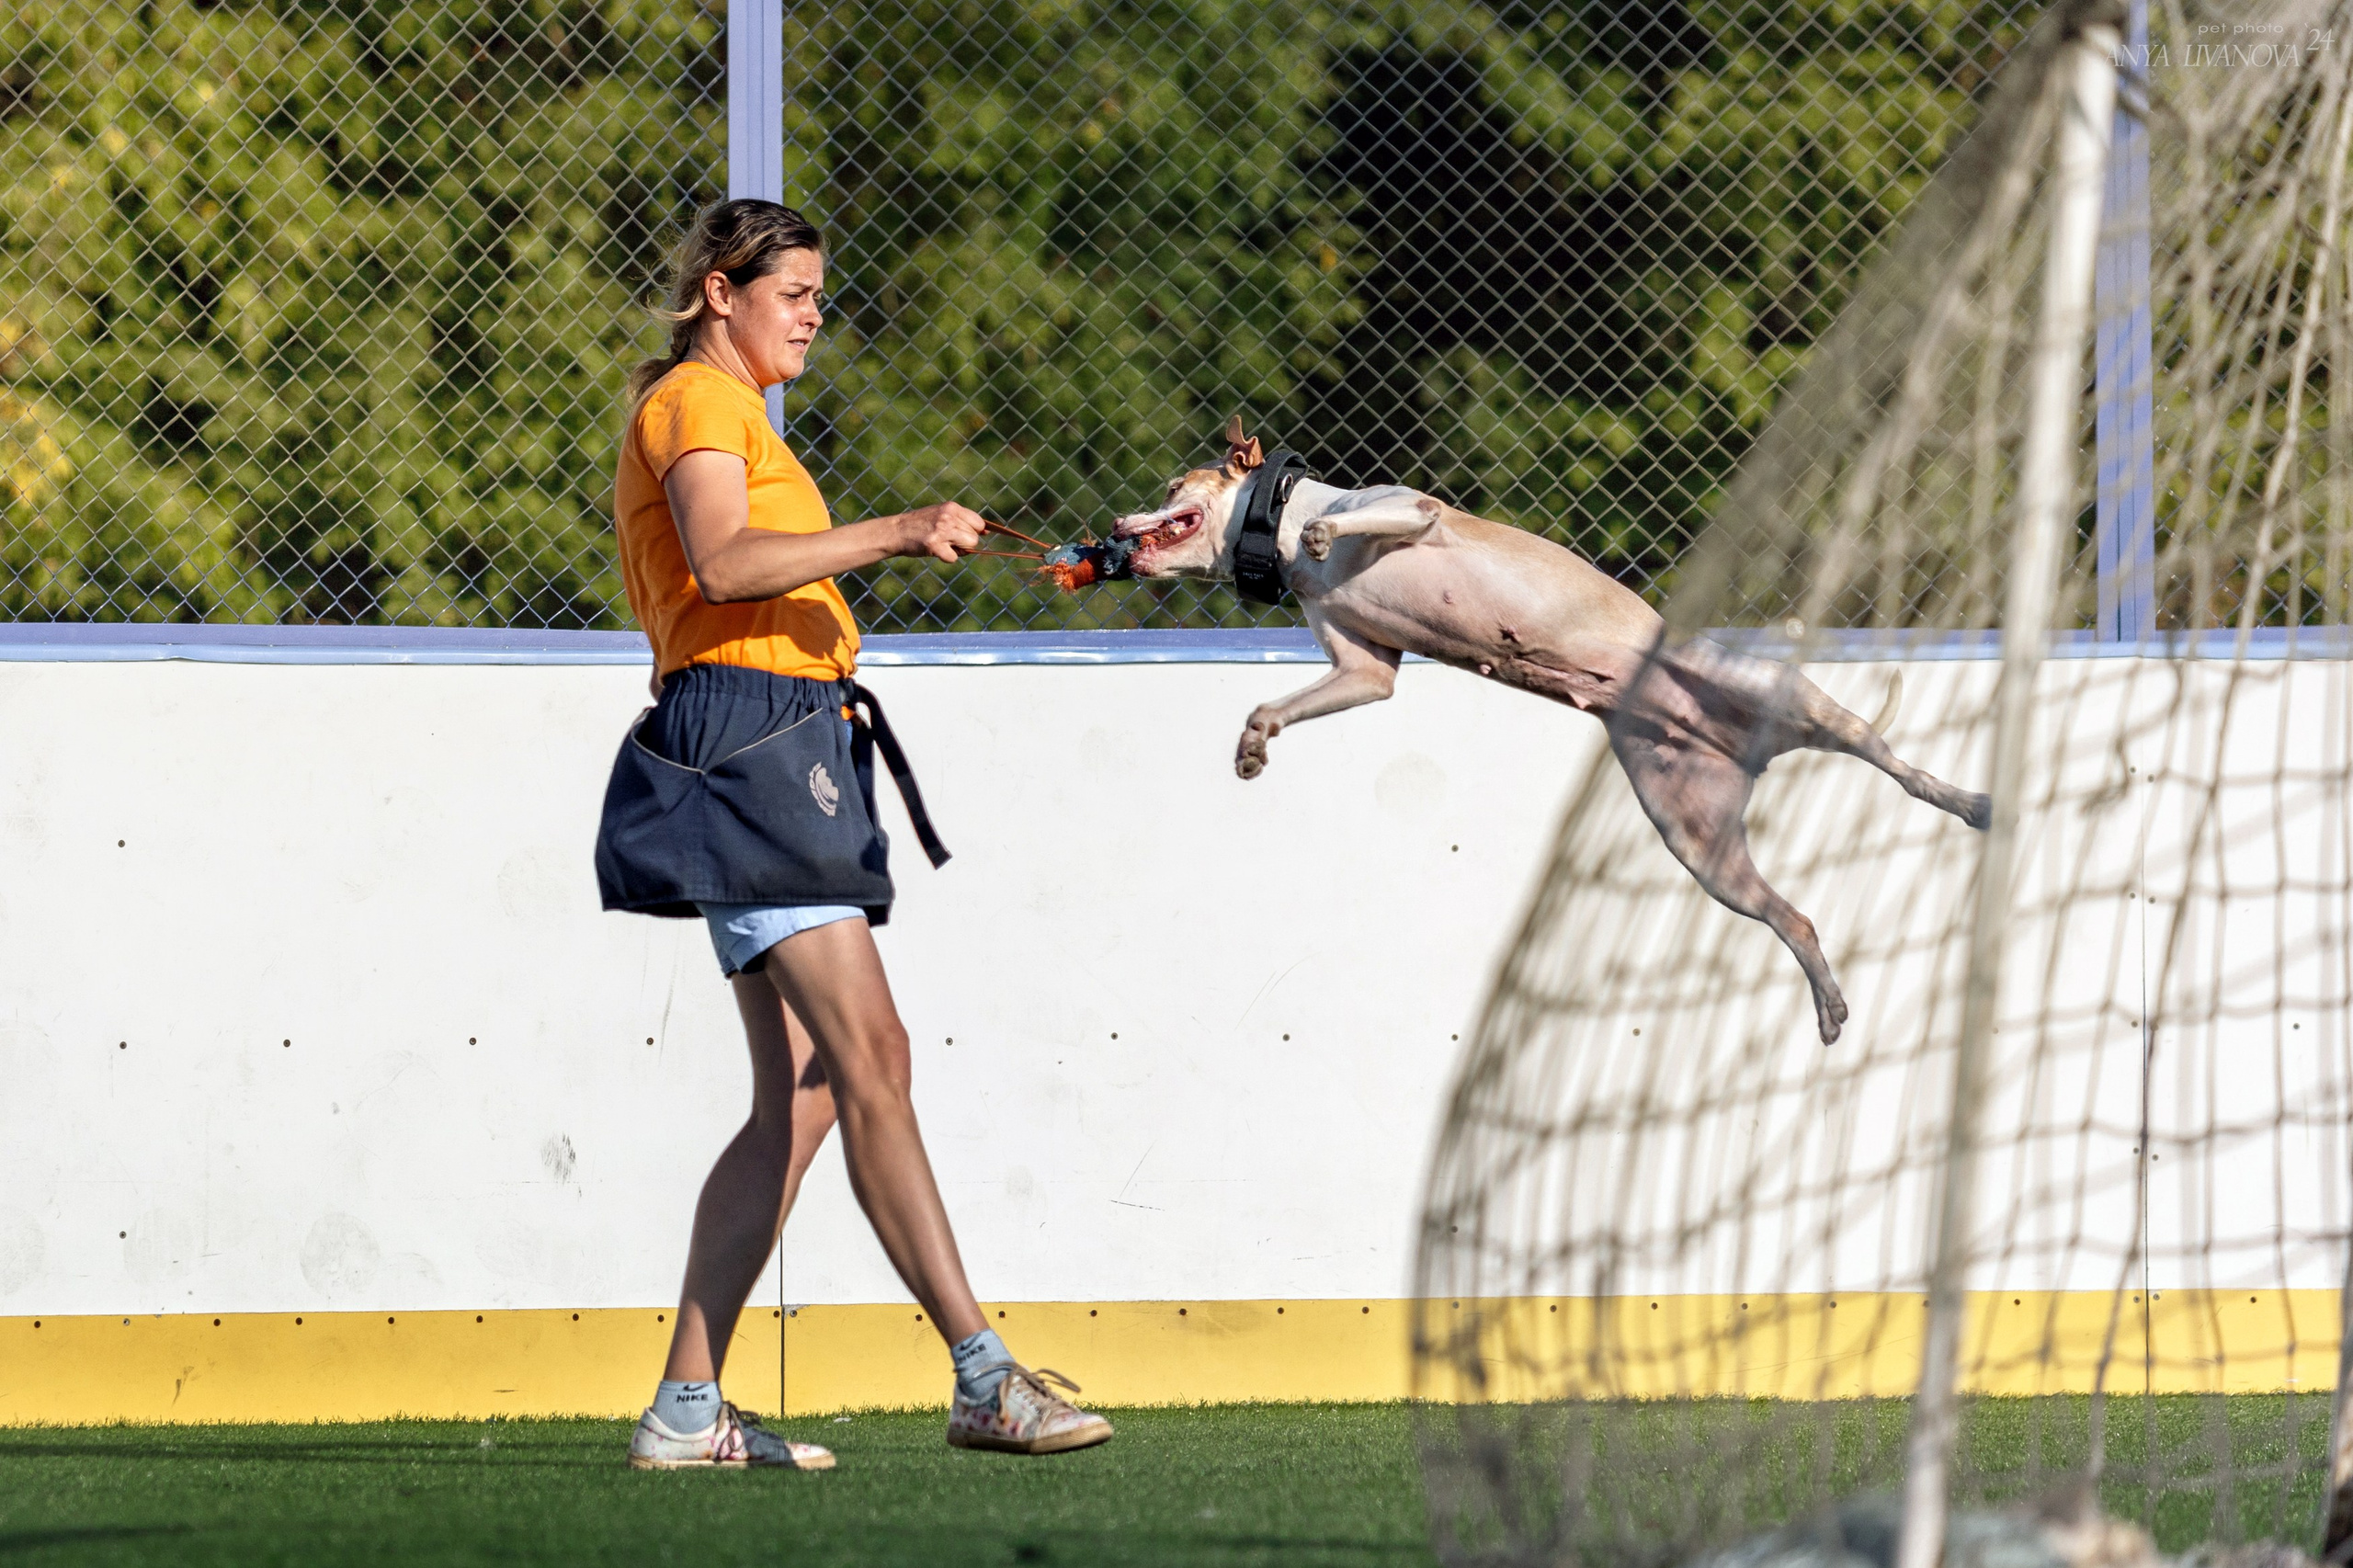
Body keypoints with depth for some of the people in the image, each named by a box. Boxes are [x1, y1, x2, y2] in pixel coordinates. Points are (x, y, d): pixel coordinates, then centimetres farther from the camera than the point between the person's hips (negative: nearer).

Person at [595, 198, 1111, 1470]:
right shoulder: (697, 399, -4)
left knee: (801, 1100, 4)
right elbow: (723, 563, -20)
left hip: (790, 741, 11)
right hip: (744, 730, -11)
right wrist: (893, 534, -22)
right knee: (869, 1056, -17)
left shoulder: (732, 411, 28)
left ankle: (687, 1410, 3)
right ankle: (985, 1379, -25)